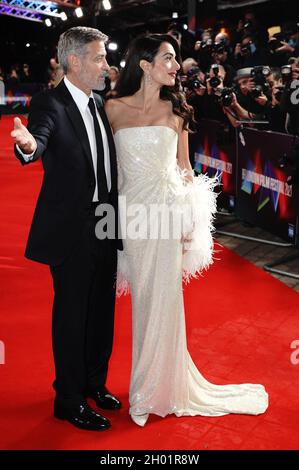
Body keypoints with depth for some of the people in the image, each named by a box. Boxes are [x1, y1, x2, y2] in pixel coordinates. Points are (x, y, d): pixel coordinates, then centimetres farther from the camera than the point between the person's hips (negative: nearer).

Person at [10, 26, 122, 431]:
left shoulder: (99, 104, 10)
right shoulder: (50, 103, -12)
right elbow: (39, 145, -31)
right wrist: (28, 145, -54)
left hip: (105, 223, 7)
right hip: (71, 228, -7)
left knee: (102, 309, 18)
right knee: (72, 313, 5)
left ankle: (94, 382, 39)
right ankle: (69, 400, 23)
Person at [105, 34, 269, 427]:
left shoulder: (175, 110, 3)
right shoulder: (114, 108, 0)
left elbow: (184, 166, 8)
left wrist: (190, 217, 3)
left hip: (167, 211, 0)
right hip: (131, 213, 0)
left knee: (163, 299, 3)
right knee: (143, 299, 9)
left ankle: (162, 385, 23)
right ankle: (149, 383, 27)